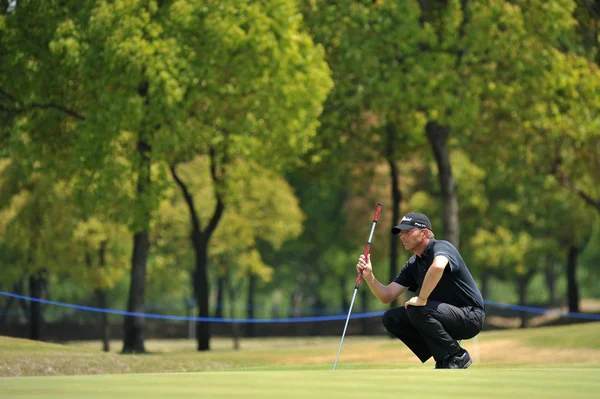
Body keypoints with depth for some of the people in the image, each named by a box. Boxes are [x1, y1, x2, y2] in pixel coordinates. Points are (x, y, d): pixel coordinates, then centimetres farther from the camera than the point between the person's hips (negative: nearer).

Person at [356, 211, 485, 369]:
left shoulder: (441, 247, -16)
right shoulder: (413, 264, 10)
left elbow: (438, 266, -43)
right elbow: (386, 296, 7)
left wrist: (422, 298, -33)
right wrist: (369, 276, -9)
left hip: (471, 316, -9)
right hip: (443, 315, 9)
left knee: (417, 310, -30)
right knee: (391, 318, 0)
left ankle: (457, 357, -12)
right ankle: (444, 361, 5)